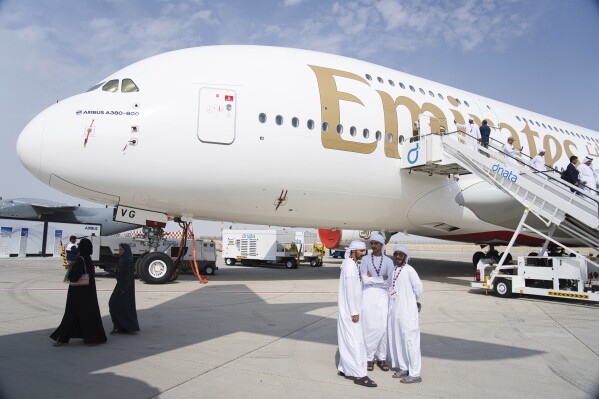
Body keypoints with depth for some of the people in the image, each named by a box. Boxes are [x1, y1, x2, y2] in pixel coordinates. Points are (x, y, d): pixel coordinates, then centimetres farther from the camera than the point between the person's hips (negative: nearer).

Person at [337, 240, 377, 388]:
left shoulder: (353, 264, 13)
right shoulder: (350, 266, -18)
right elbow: (350, 290, -21)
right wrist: (354, 312, -20)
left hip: (350, 310, 10)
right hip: (349, 311, -10)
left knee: (349, 341, 15)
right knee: (356, 341, -7)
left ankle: (345, 369, 24)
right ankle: (359, 375, -3)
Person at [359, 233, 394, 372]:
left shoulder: (388, 261, 2)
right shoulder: (365, 259, -1)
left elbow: (390, 282, -8)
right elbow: (365, 280, -11)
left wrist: (372, 278, -12)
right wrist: (381, 279, -12)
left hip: (382, 296, 1)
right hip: (368, 295, -1)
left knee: (383, 327, 1)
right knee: (369, 327, 0)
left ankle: (382, 358, 15)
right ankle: (369, 358, 13)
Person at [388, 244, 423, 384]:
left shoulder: (409, 270, -12)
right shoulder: (393, 270, 10)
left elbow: (418, 287, -14)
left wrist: (414, 300, 1)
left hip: (407, 311, -8)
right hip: (394, 310, 8)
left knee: (409, 340, -3)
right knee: (396, 339, 13)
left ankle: (415, 374, 6)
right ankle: (403, 368, 27)